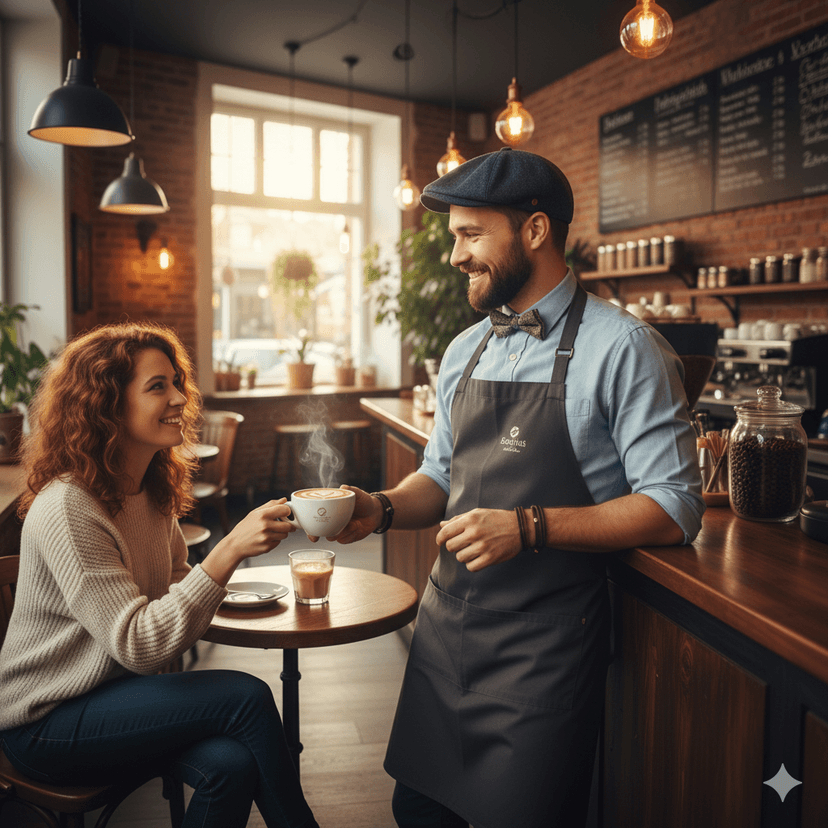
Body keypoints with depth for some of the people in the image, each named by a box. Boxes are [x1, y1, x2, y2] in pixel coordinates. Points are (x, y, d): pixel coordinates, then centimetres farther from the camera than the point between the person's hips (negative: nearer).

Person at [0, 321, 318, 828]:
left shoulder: (154, 491, 3)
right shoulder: (66, 508, -24)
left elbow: (175, 590, 12)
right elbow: (137, 645, -29)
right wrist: (229, 551, -37)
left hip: (119, 690, 7)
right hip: (45, 723, -7)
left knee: (232, 766, -22)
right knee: (248, 697, -21)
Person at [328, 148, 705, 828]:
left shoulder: (621, 348, -11)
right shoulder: (464, 352, 10)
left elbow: (674, 506, -15)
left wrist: (529, 527, -23)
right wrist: (383, 509, -2)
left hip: (545, 642, -6)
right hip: (445, 621, 6)